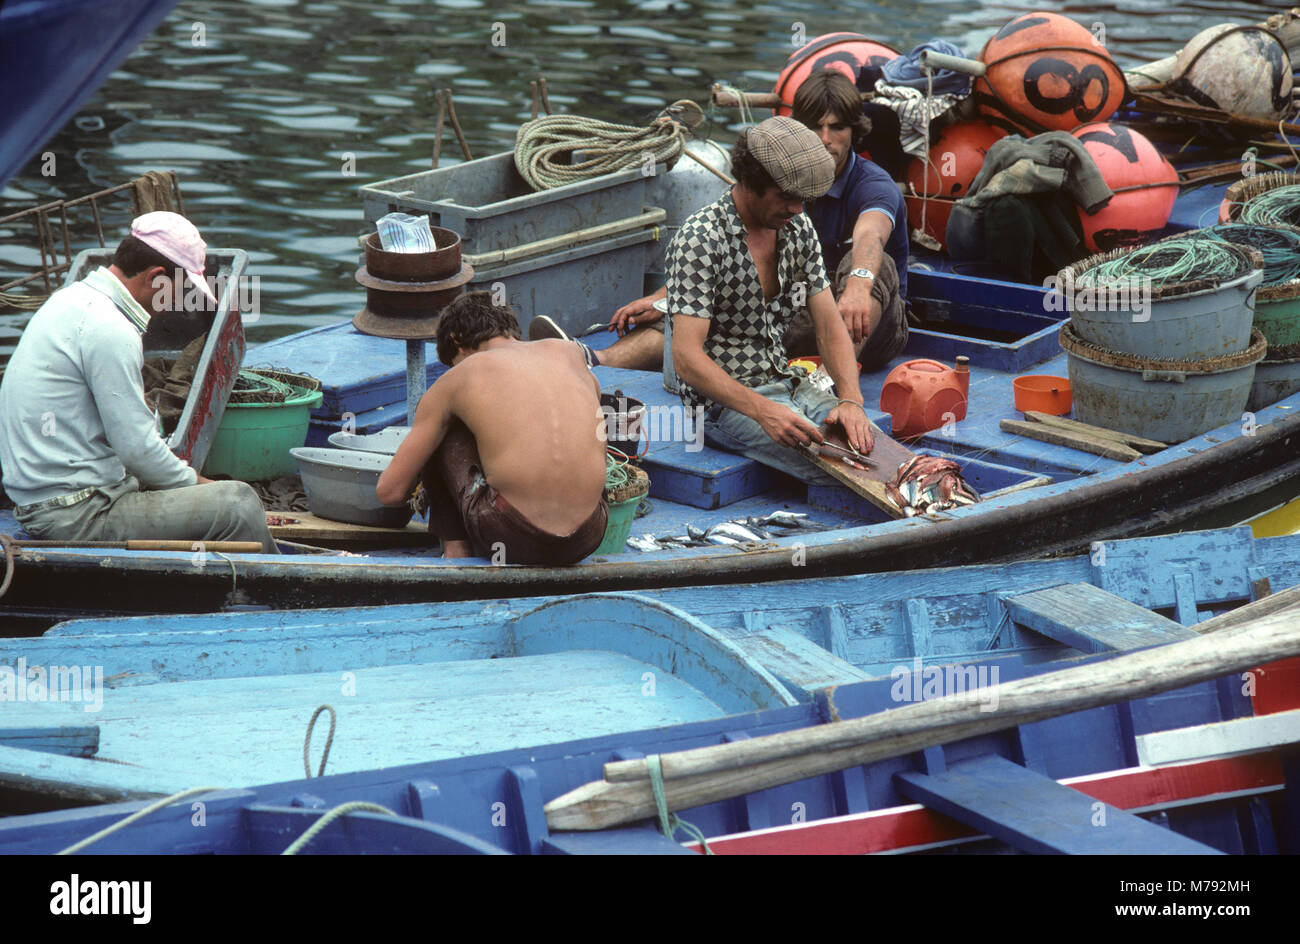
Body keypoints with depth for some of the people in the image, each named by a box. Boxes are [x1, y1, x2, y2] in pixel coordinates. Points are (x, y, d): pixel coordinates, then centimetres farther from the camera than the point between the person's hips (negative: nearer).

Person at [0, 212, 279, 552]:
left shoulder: (72, 298, 13)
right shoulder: (109, 332, -19)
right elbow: (138, 448, -18)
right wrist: (195, 483, -1)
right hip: (80, 517, -11)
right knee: (238, 503, -14)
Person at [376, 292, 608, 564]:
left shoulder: (457, 378, 10)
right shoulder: (567, 352, 17)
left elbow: (390, 491, 12)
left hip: (513, 538, -3)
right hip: (587, 539, 3)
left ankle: (455, 549, 18)